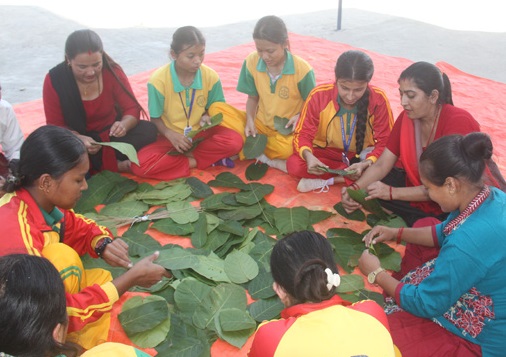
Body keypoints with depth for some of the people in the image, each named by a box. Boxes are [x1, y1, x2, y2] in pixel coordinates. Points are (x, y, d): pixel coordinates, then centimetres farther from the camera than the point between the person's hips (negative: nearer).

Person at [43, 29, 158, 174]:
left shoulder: (113, 71, -15)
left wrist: (123, 125, -35)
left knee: (148, 130, -25)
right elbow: (56, 127, -13)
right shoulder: (54, 80, -17)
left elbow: (132, 108, -11)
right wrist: (79, 139, -35)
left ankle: (95, 163, -22)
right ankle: (115, 165, -19)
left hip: (110, 134, 1)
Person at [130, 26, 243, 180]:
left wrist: (207, 117, -18)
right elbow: (155, 118, -8)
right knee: (141, 164, -29)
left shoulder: (210, 76, -11)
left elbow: (214, 108, 4)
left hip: (200, 133, 2)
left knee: (234, 141, -27)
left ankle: (186, 155, -15)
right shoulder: (158, 80, -18)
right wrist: (170, 135, -25)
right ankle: (194, 162, -17)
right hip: (172, 136, -1)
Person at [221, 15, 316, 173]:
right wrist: (250, 120, -14)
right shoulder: (251, 62, -9)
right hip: (260, 124, 4)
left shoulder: (302, 69, -18)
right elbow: (252, 98, 4)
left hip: (288, 131, -3)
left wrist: (300, 116, -24)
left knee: (290, 149, -40)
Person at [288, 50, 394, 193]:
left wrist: (366, 164, -35)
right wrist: (308, 156, -37)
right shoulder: (319, 95, -19)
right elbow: (303, 134, -14)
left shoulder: (378, 99, -19)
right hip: (327, 154, 0)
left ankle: (324, 180, -21)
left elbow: (385, 142, -14)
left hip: (362, 156, 1)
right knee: (294, 164, -29)